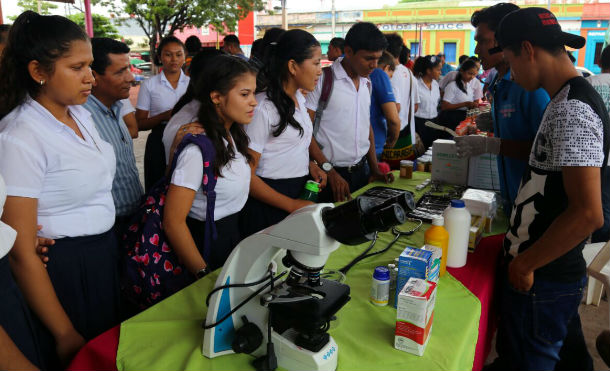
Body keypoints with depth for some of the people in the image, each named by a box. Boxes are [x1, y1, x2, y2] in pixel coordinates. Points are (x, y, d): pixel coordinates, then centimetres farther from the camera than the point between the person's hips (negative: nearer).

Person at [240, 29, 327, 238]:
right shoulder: (263, 108, -18)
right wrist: (291, 205, -21)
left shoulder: (299, 99, 8)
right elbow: (247, 176, -19)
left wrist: (309, 164, 4)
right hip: (268, 205, -8)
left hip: (301, 191, 8)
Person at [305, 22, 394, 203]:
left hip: (360, 172, 7)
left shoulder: (367, 83, 11)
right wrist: (330, 172, -19)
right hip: (331, 174, -6)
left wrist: (375, 170, 11)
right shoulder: (322, 80, -12)